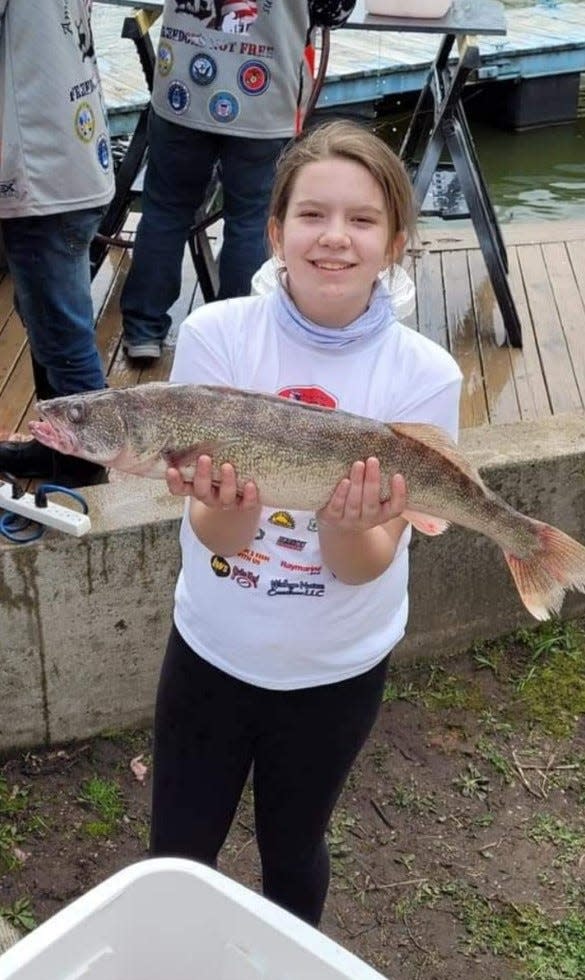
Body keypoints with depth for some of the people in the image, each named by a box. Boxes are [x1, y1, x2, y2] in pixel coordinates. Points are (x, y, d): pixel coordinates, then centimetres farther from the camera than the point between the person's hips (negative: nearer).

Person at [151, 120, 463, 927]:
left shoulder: (423, 375, -17)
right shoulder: (216, 335, -17)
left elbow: (365, 564, -17)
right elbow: (213, 535, -18)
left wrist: (347, 524, -39)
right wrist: (228, 505, -41)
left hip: (338, 669, 0)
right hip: (211, 648, 1)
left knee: (294, 853, 20)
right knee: (175, 863, 14)